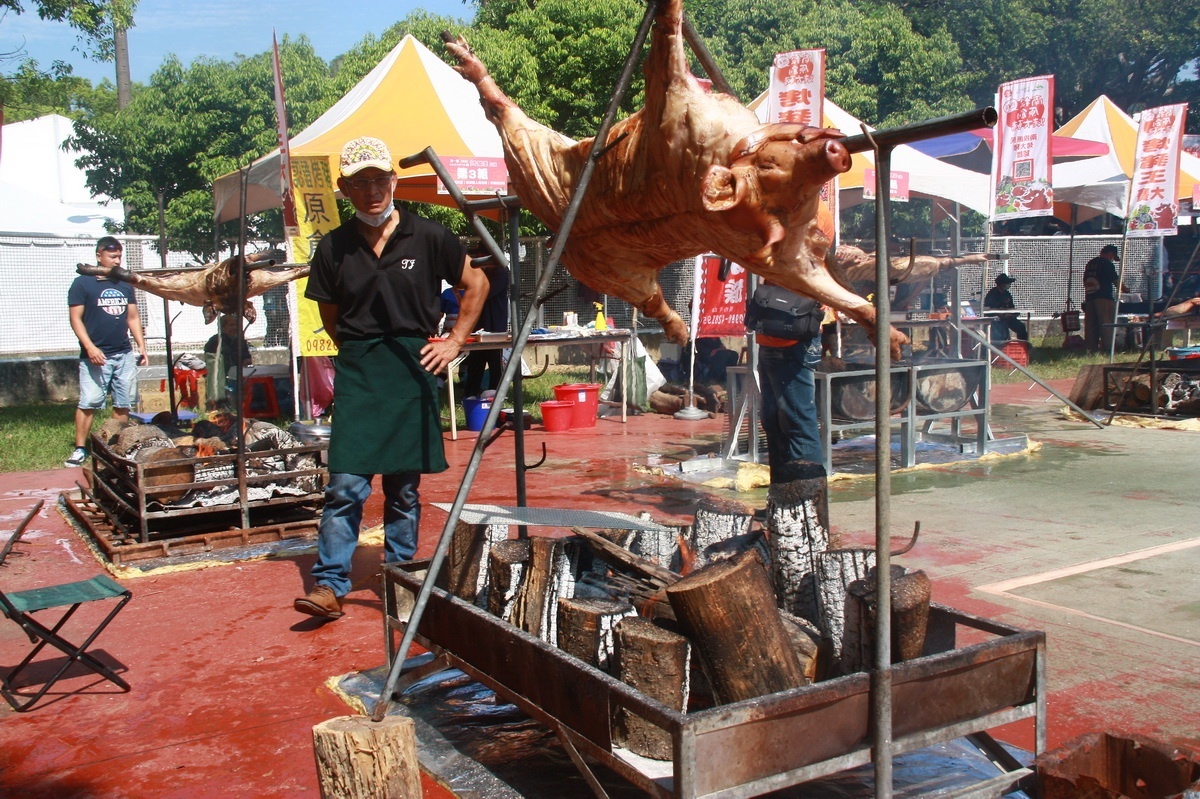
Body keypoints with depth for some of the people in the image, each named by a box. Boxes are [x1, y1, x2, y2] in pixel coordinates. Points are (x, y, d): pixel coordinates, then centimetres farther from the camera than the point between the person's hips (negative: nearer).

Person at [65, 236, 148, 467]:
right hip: (96, 356, -5)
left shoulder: (125, 284, 14)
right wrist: (90, 347, -16)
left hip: (125, 354, 5)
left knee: (123, 404, 6)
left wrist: (141, 345, 8)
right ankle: (80, 449, 0)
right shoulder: (82, 283, -2)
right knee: (88, 403, -7)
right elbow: (76, 318, -6)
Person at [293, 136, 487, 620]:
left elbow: (476, 284, 10)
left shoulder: (427, 237, -1)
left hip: (412, 370, 0)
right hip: (357, 375, 0)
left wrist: (454, 342, 6)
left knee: (405, 486, 8)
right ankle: (329, 585, -1)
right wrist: (358, 348, 7)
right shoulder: (334, 248, 2)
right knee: (346, 484, -7)